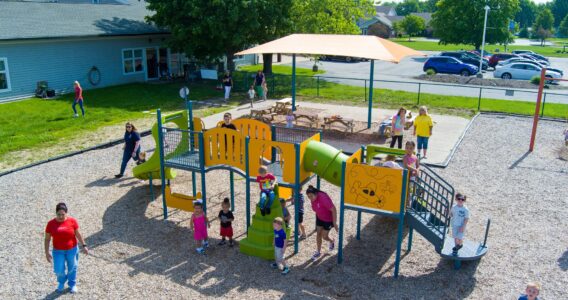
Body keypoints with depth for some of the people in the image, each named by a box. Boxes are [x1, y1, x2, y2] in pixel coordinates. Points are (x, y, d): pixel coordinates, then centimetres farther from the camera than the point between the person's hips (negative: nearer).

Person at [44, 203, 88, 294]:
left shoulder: (72, 221, -11)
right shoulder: (51, 224, -10)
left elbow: (78, 234, -1)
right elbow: (47, 239, -2)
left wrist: (84, 245, 0)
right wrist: (47, 252, -5)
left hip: (72, 249, 0)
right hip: (58, 251, 0)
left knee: (72, 268, 14)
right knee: (59, 270, 1)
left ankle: (72, 284, 39)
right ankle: (61, 282, 35)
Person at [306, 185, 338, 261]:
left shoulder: (323, 198, -36)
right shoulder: (313, 199, -13)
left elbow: (334, 210, -30)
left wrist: (334, 223, -26)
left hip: (328, 219, -6)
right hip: (319, 218, 6)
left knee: (324, 236, 5)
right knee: (318, 234, 10)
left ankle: (332, 241, 40)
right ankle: (318, 252, 27)